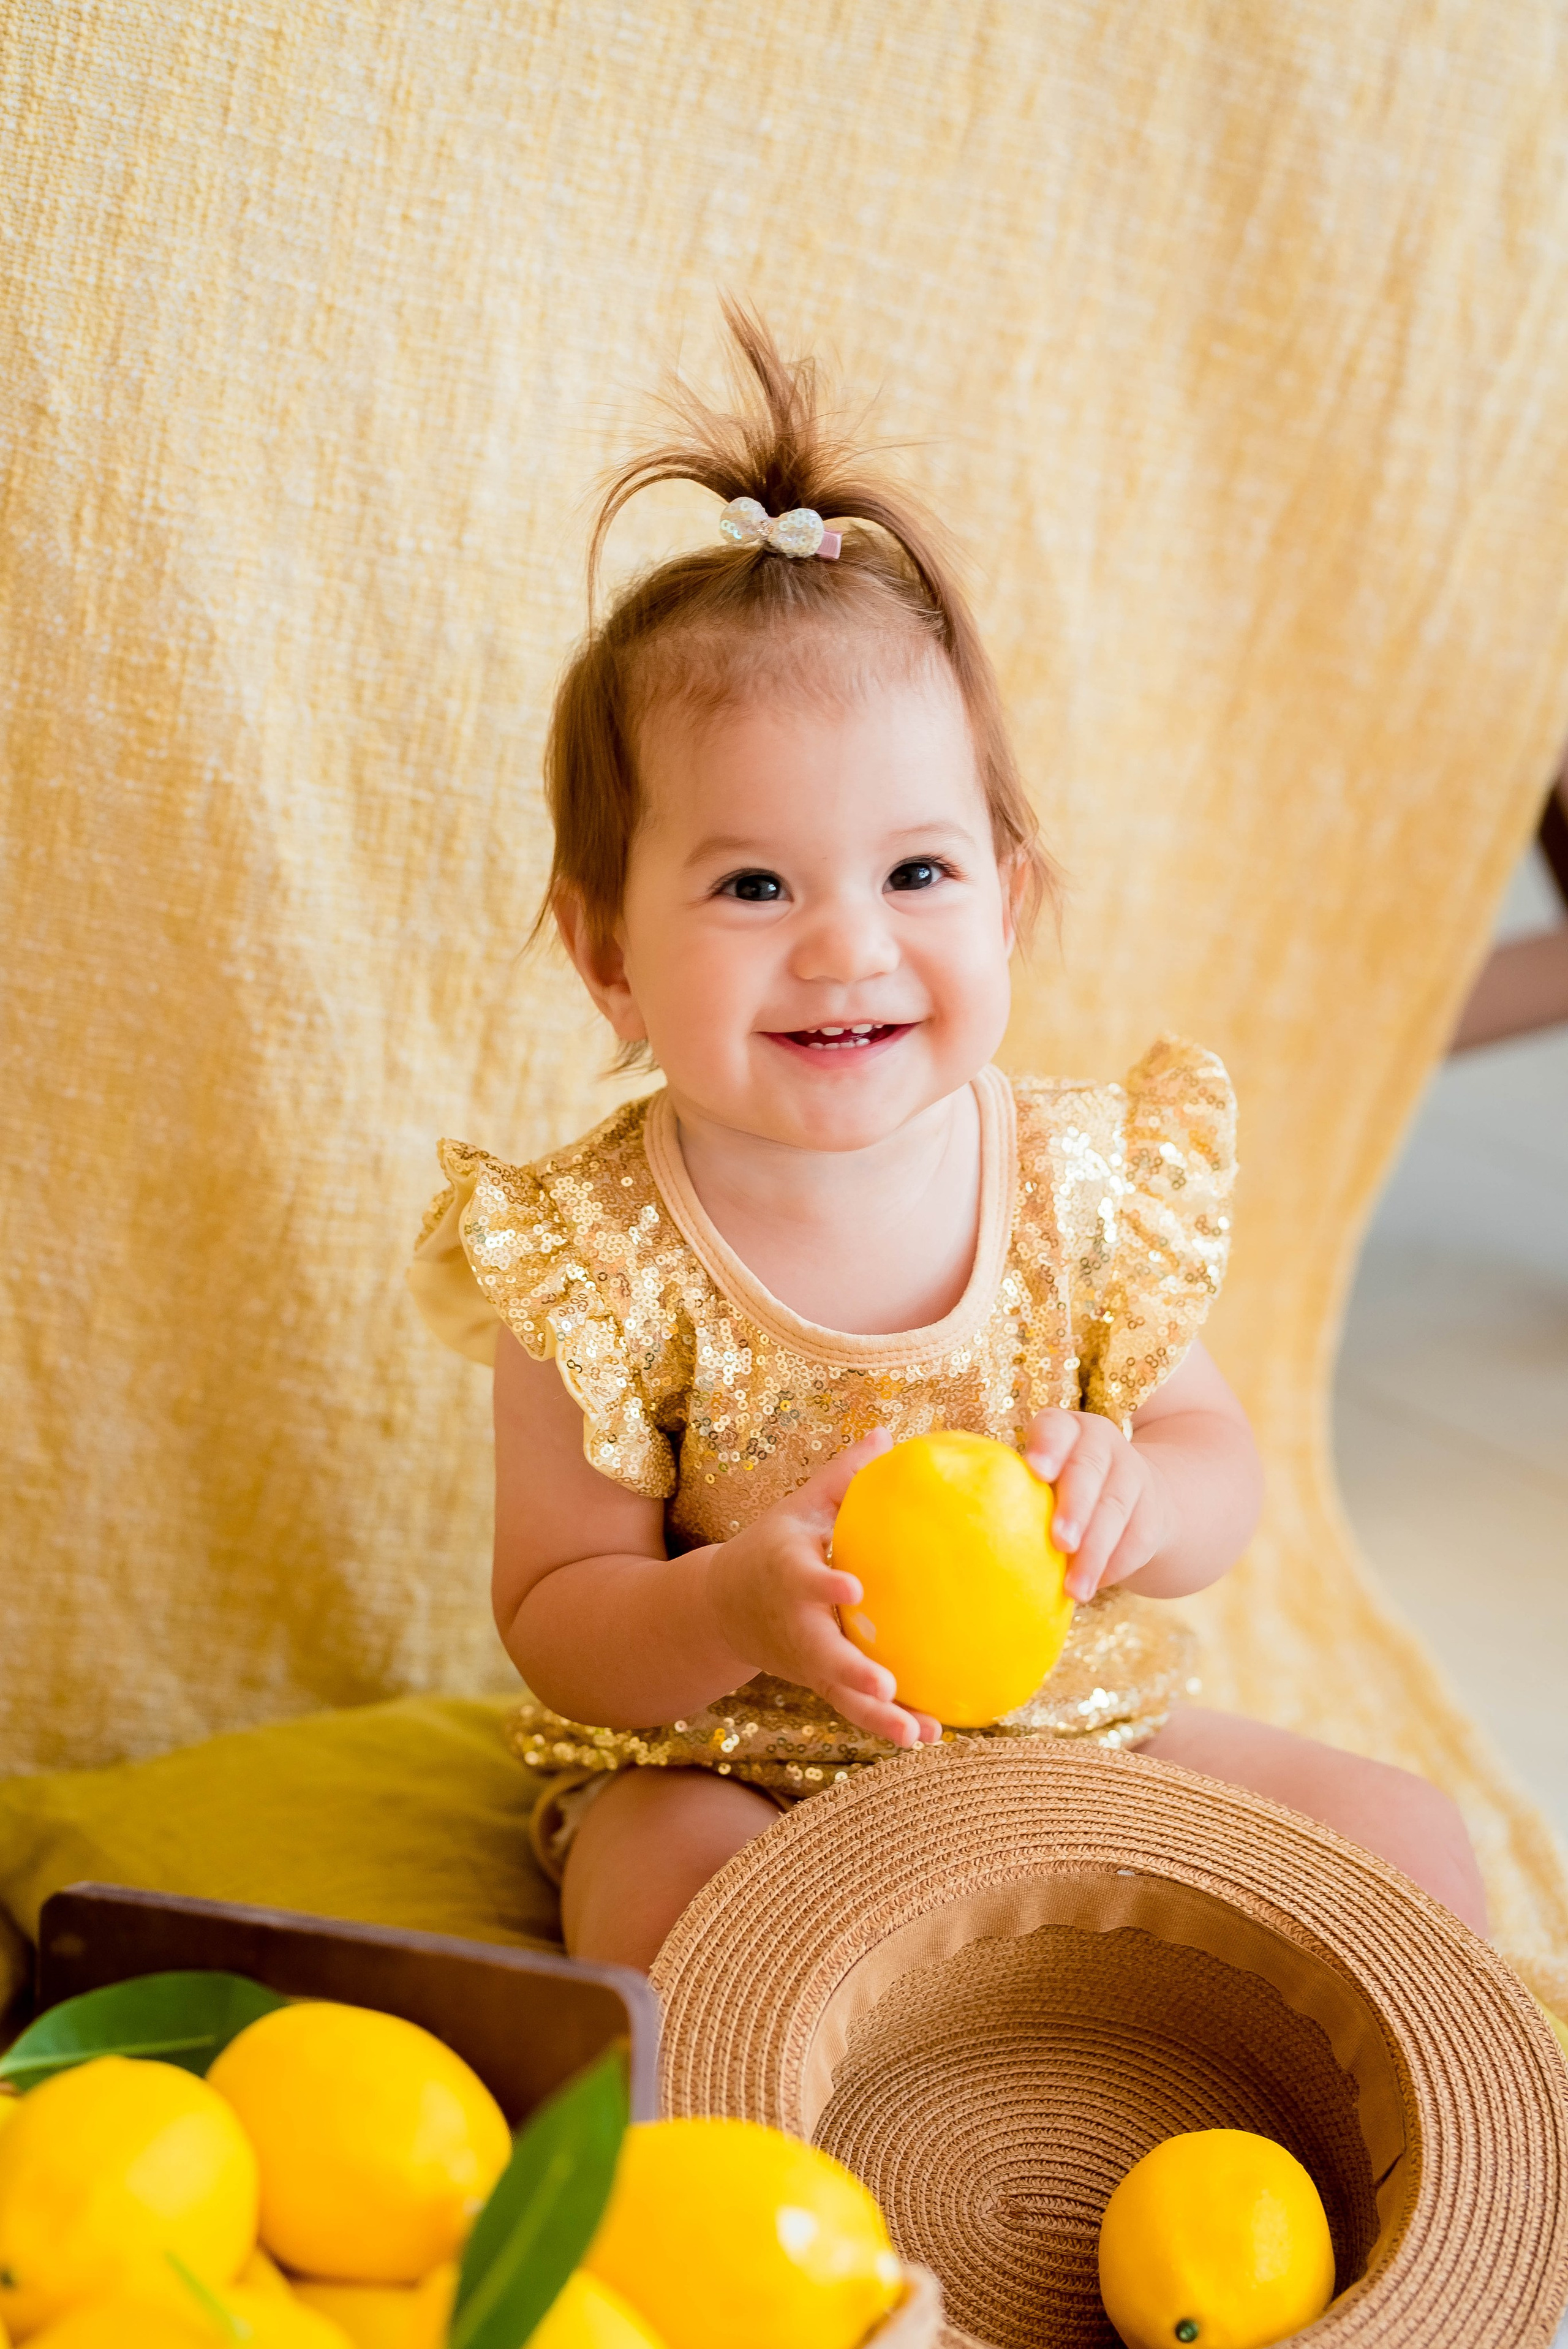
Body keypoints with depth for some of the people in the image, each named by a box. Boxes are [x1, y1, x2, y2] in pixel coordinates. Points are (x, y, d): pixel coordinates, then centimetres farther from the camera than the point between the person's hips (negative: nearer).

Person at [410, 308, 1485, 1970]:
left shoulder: (1085, 1180, -10)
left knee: (1409, 1851, -4)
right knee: (680, 1917, -34)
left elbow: (1219, 1473, 0)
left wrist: (1130, 1494, -25)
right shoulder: (591, 1263, -18)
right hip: (717, 1772, -3)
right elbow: (555, 1616, -12)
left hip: (1072, 1735, 4)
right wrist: (734, 1607, -34)